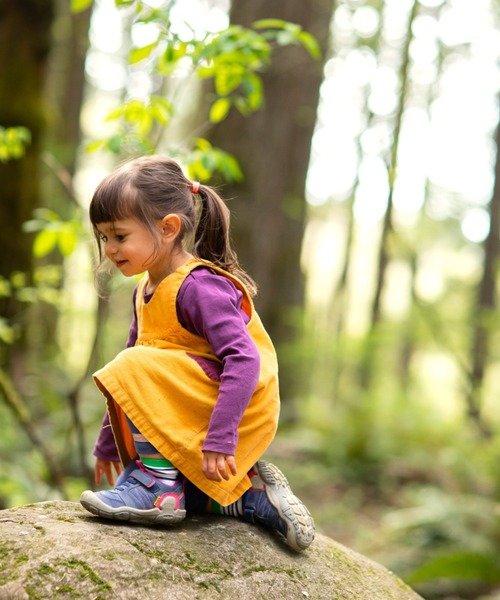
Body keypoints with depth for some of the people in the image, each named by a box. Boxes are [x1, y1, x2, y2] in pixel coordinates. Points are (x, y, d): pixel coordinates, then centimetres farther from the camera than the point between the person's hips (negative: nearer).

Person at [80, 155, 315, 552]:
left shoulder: (200, 287, -21)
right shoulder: (146, 292, 9)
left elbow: (244, 360, -31)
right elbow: (130, 370, 17)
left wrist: (219, 438, -37)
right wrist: (108, 444, 21)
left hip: (240, 411, -10)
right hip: (193, 412, 10)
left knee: (136, 371, -23)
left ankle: (158, 482, -17)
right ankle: (254, 496, 11)